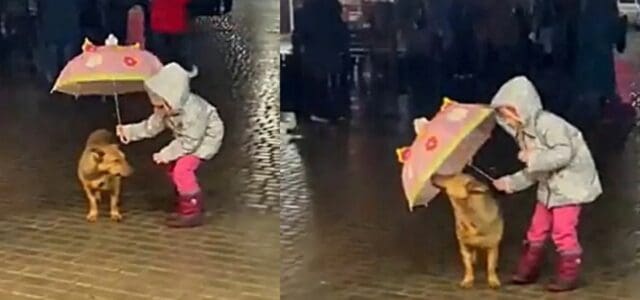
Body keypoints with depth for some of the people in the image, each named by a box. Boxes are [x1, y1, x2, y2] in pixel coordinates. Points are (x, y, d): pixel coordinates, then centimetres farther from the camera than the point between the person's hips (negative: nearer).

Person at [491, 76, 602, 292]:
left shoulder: (547, 123, -21)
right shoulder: (524, 133, 8)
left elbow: (563, 153, -30)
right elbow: (532, 173, 11)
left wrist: (532, 157, -25)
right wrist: (509, 182, 1)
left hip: (571, 183, -9)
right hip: (549, 186, 9)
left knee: (563, 230, -8)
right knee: (537, 229, 12)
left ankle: (568, 275, 3)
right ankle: (528, 271, 23)